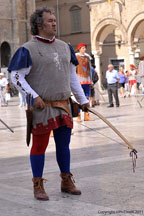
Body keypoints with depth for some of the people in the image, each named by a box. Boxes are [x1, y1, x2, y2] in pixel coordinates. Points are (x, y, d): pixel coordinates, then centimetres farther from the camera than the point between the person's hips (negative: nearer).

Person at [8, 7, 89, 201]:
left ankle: (66, 182, 24)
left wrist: (83, 100, 15)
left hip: (63, 105, 6)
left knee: (64, 144, 12)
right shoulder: (28, 50, -7)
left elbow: (72, 76, 18)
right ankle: (38, 186, 11)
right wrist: (34, 96, -17)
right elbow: (16, 77, -9)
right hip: (41, 107, -6)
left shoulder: (64, 47, 13)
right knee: (39, 145, 1)